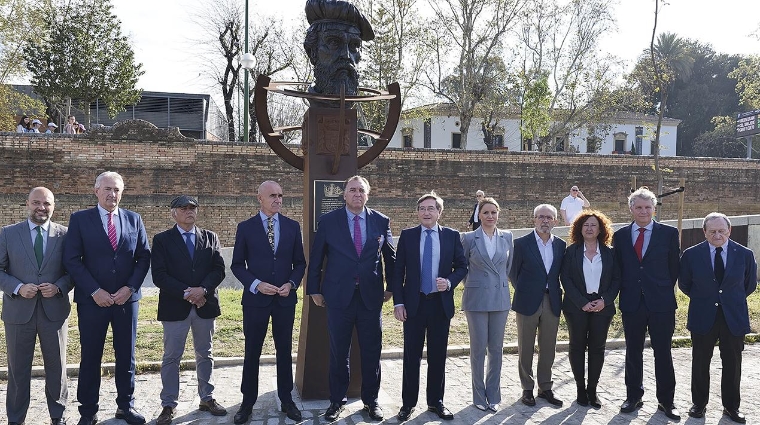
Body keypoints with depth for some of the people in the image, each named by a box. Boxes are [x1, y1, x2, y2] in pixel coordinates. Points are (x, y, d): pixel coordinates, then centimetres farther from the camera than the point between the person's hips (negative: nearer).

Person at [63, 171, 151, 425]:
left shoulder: (134, 219, 6)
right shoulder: (80, 219, -1)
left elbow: (144, 257, 5)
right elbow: (71, 259, -6)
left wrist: (130, 287, -7)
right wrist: (94, 291, -13)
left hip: (126, 298, 2)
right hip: (92, 299, -2)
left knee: (126, 355, 9)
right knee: (90, 356, 5)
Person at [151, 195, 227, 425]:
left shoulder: (210, 237, 8)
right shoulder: (162, 240, 0)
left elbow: (219, 269, 1)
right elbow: (159, 276, -8)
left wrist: (202, 289, -16)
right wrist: (186, 293, -16)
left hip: (205, 305, 3)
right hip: (175, 307, -2)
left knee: (204, 354, 12)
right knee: (171, 357, 3)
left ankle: (207, 398, 24)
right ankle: (168, 405, 11)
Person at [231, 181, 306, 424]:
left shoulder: (292, 226, 3)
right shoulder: (246, 228, -2)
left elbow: (300, 262, 8)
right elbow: (237, 265, 0)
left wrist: (291, 284, -9)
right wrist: (256, 284, -14)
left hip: (285, 298, 2)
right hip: (255, 298, -2)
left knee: (284, 350, 10)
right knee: (252, 352, 7)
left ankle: (286, 400, 22)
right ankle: (248, 402, 20)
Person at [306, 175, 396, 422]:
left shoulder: (381, 221, 4)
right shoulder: (328, 221, 0)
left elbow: (391, 257, 12)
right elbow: (316, 258, 4)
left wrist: (391, 287, 12)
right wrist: (314, 290, 3)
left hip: (371, 297, 1)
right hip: (339, 297, -1)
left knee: (371, 353, 7)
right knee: (338, 353, 7)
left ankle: (371, 400, 22)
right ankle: (336, 401, 20)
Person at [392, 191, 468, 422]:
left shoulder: (452, 236, 3)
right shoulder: (407, 235, 2)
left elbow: (462, 266, 7)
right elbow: (398, 270, 2)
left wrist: (449, 281, -13)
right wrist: (398, 302, -5)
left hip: (441, 303, 1)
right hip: (413, 303, 0)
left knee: (438, 355, 9)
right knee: (411, 355, 4)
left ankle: (436, 401, 21)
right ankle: (408, 403, 15)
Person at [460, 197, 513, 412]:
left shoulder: (507, 237, 4)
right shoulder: (468, 238, -4)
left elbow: (510, 265, 14)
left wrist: (501, 283, 13)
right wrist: (472, 284, 8)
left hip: (500, 299, 3)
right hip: (477, 299, -3)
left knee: (496, 348, 8)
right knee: (478, 348, 3)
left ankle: (494, 395, 19)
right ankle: (479, 395, 15)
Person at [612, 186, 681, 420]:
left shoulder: (669, 233, 0)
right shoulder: (620, 236, 5)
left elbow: (674, 267, 3)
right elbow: (618, 268, 10)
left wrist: (664, 290, 4)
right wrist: (625, 292, 4)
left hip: (661, 303, -2)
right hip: (632, 303, 2)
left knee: (663, 353, 4)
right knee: (633, 352, 10)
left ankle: (666, 401, 14)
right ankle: (633, 397, 21)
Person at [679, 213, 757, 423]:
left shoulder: (745, 254, -5)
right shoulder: (692, 254, -7)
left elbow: (750, 284, 10)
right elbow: (684, 283, 7)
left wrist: (733, 301, 11)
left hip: (734, 317, 0)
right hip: (703, 317, 0)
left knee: (732, 364, 9)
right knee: (700, 364, 9)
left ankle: (731, 406, 23)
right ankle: (699, 403, 23)